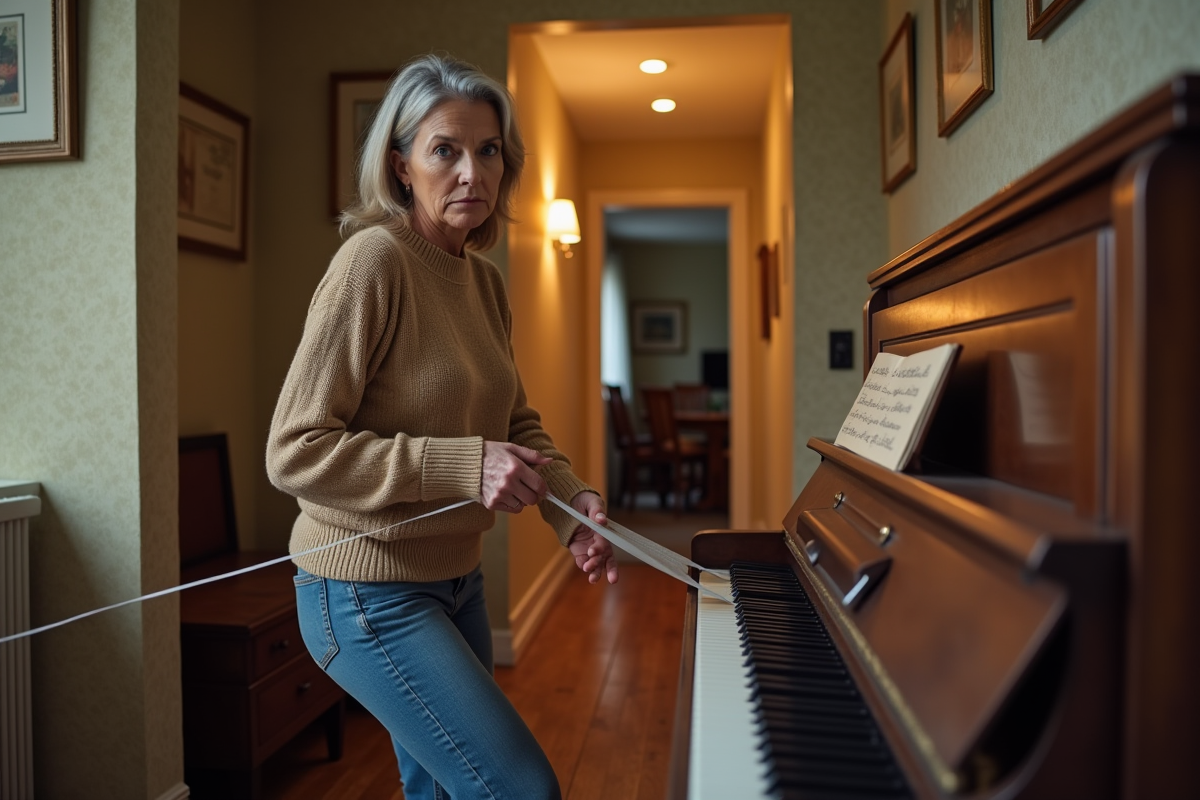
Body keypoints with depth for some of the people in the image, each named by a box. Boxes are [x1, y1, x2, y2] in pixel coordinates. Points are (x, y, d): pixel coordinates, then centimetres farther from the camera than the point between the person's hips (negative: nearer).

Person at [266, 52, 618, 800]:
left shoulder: (485, 279, 5)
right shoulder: (374, 260, -19)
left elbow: (517, 422, 10)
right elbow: (295, 452, -22)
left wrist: (572, 502, -9)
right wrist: (463, 467, -29)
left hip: (457, 579, 8)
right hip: (370, 591, -8)